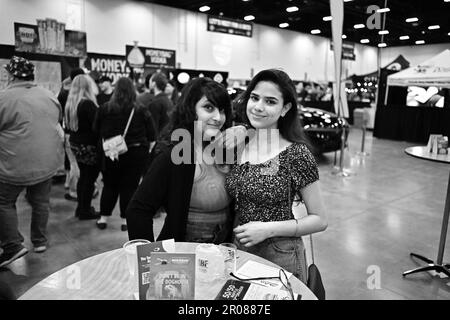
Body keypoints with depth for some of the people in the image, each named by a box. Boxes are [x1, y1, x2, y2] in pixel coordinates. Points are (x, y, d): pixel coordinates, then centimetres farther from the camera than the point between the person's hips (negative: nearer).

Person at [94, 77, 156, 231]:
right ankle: (126, 220, 13)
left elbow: (97, 131, 6)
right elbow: (151, 135, -4)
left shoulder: (104, 109, -4)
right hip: (136, 153, -1)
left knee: (109, 186, 15)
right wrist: (144, 145, 12)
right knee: (129, 187, 7)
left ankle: (103, 218, 22)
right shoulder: (141, 111, -8)